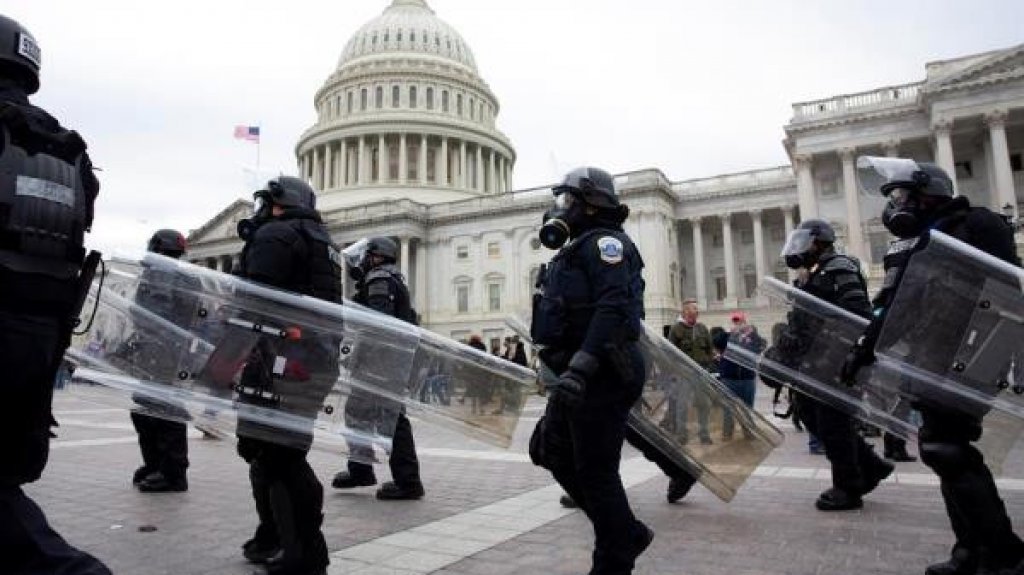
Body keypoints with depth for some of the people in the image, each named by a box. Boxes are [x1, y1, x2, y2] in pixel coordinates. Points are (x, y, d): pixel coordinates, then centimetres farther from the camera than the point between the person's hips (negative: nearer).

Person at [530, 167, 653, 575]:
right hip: (582, 377, 11)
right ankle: (626, 533, 24)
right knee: (552, 450, 15)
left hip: (602, 376, -11)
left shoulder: (603, 241, -10)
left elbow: (614, 308, -25)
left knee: (595, 470, -3)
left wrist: (581, 366, -33)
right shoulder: (579, 248, 21)